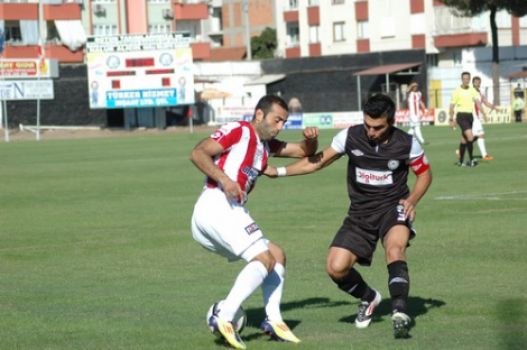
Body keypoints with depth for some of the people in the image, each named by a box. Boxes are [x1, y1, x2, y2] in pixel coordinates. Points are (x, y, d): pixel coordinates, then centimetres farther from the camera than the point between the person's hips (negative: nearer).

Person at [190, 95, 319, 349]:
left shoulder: (267, 145, 23)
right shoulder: (238, 131, -3)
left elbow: (304, 152, 29)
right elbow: (198, 153, -13)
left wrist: (311, 139, 6)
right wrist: (224, 179, -25)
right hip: (217, 206, -10)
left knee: (277, 255, 15)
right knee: (264, 259, -16)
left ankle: (273, 320, 7)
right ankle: (224, 318, -25)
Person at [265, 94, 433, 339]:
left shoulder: (407, 144, -10)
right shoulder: (350, 137, -8)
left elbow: (425, 173, 7)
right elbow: (317, 161, 4)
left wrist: (412, 200, -10)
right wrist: (279, 171, 0)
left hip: (393, 207, -3)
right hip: (360, 213, 3)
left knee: (394, 247, -36)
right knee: (336, 268, -11)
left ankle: (400, 312, -36)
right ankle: (368, 298, 20)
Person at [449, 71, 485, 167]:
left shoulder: (472, 90, 7)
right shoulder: (457, 91, -4)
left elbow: (477, 102, -4)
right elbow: (452, 105, 1)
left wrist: (483, 113, -18)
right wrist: (451, 119, -1)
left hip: (470, 115, 5)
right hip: (461, 115, -5)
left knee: (464, 139, 11)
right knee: (470, 136, -20)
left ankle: (460, 161, 20)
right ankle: (471, 159, -15)